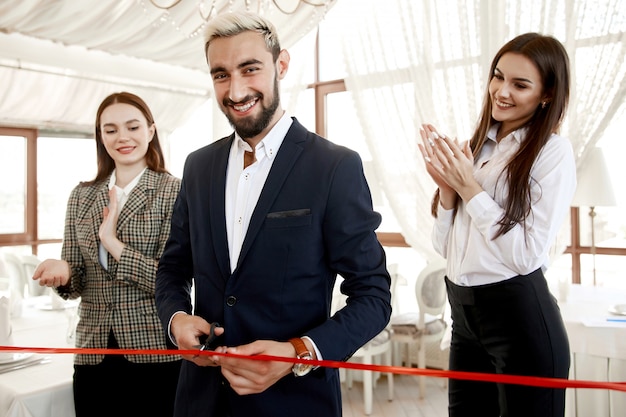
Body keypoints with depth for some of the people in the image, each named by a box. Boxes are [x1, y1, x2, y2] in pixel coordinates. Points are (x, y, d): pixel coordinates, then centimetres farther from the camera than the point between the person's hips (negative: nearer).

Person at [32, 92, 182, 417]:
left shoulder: (174, 191, -8)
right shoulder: (81, 196, 7)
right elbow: (76, 279, 10)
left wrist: (114, 243, -19)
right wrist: (63, 272, -12)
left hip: (156, 355, -4)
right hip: (93, 355, 4)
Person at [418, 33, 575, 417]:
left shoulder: (553, 151, -8)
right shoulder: (477, 149, 8)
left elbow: (527, 255, -16)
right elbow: (446, 247, 8)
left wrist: (469, 188, -15)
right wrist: (447, 188, -8)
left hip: (520, 316, -6)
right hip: (463, 311, 6)